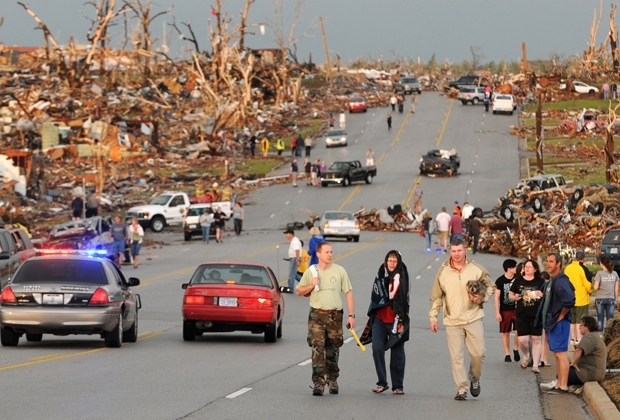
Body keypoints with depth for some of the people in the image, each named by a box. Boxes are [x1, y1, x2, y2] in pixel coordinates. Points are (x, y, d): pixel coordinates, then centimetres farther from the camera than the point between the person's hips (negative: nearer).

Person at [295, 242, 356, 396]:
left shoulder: (339, 271, 3)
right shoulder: (310, 272, 3)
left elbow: (348, 293, 5)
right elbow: (299, 291, 12)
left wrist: (351, 315, -1)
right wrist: (311, 286, -8)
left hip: (335, 315, 1)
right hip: (317, 315, -1)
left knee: (333, 350, 9)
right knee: (317, 348, -12)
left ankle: (332, 380, 26)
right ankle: (318, 383, -13)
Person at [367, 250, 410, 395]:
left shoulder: (402, 277, -2)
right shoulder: (380, 276, 8)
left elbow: (404, 301, -4)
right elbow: (376, 297, 12)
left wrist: (401, 321, -8)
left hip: (396, 320, -2)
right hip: (379, 319, 2)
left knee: (397, 353, 4)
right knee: (377, 348, -11)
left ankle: (398, 386, 13)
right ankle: (381, 382, -1)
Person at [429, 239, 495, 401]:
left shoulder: (477, 270, 1)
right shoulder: (443, 272, 2)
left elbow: (491, 287, 12)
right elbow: (436, 297, 8)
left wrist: (482, 298, -6)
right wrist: (433, 316, 5)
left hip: (473, 318, 0)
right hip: (452, 321, 0)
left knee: (478, 352, -2)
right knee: (457, 357, -2)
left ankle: (475, 379, 25)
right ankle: (461, 389, 3)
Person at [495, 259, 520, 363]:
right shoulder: (500, 280, -5)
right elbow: (497, 297, -3)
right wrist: (497, 312, -7)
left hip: (517, 309, 2)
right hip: (505, 310, -2)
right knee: (506, 333, 4)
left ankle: (516, 349, 15)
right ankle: (507, 354, 13)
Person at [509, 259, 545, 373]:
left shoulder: (540, 281, 2)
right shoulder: (518, 280, 5)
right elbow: (510, 294, 13)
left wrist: (542, 295, -14)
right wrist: (514, 297, -9)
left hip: (536, 315, -1)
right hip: (522, 315, 1)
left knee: (535, 339, 1)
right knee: (522, 340, -3)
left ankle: (535, 365, 8)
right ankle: (526, 356, 29)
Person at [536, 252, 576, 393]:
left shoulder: (560, 281, -16)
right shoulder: (551, 282, 16)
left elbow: (569, 300, -31)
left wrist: (561, 316, -18)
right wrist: (547, 323, 18)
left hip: (559, 323, -11)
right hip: (552, 323, 11)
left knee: (561, 353, -10)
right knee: (557, 354, 14)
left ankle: (563, 386, -10)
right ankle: (559, 383, 19)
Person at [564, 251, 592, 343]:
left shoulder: (567, 268, 2)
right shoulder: (582, 268, -16)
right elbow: (587, 284, -15)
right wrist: (590, 291, 5)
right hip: (581, 299, -6)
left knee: (572, 320, 16)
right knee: (580, 321, -3)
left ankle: (573, 338, 21)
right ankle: (579, 340, -6)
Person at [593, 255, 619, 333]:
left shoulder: (600, 273, -12)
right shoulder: (614, 274, -2)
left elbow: (596, 287, -16)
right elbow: (616, 289, 3)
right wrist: (615, 299, 13)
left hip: (600, 299, -2)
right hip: (611, 298, 2)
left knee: (600, 319, 8)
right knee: (610, 319, 7)